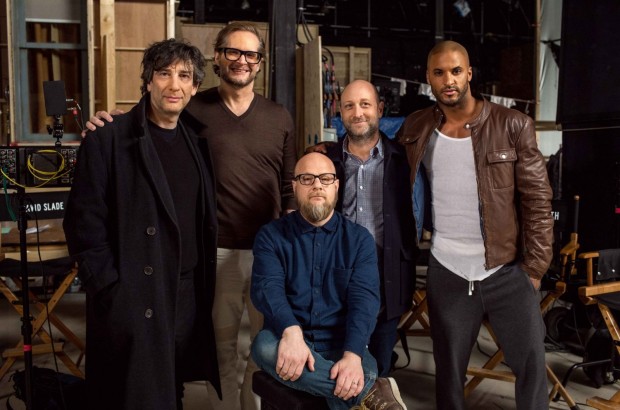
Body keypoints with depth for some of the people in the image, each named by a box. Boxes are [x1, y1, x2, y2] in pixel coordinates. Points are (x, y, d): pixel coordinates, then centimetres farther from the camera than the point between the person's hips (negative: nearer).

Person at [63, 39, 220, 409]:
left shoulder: (196, 143, 11)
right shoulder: (108, 139, -8)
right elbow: (84, 223, -10)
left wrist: (205, 287, 9)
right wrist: (112, 289, -14)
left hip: (189, 296, 6)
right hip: (133, 300, -5)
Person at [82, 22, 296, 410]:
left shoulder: (279, 117, 7)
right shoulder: (194, 110, -1)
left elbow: (289, 187, 11)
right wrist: (110, 126, -16)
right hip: (217, 249, -2)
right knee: (222, 344, 13)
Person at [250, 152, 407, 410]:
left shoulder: (360, 238, 6)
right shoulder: (271, 235, 5)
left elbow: (364, 297, -8)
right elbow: (267, 287, -12)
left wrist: (352, 355, -27)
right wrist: (291, 331, -34)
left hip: (341, 345, -2)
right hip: (289, 341, 2)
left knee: (363, 374, -37)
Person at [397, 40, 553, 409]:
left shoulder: (513, 126, -6)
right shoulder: (416, 130, 2)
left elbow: (538, 200, -5)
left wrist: (535, 267, -8)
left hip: (508, 272, -1)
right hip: (447, 274, 2)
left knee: (531, 363, 6)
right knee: (449, 369, 14)